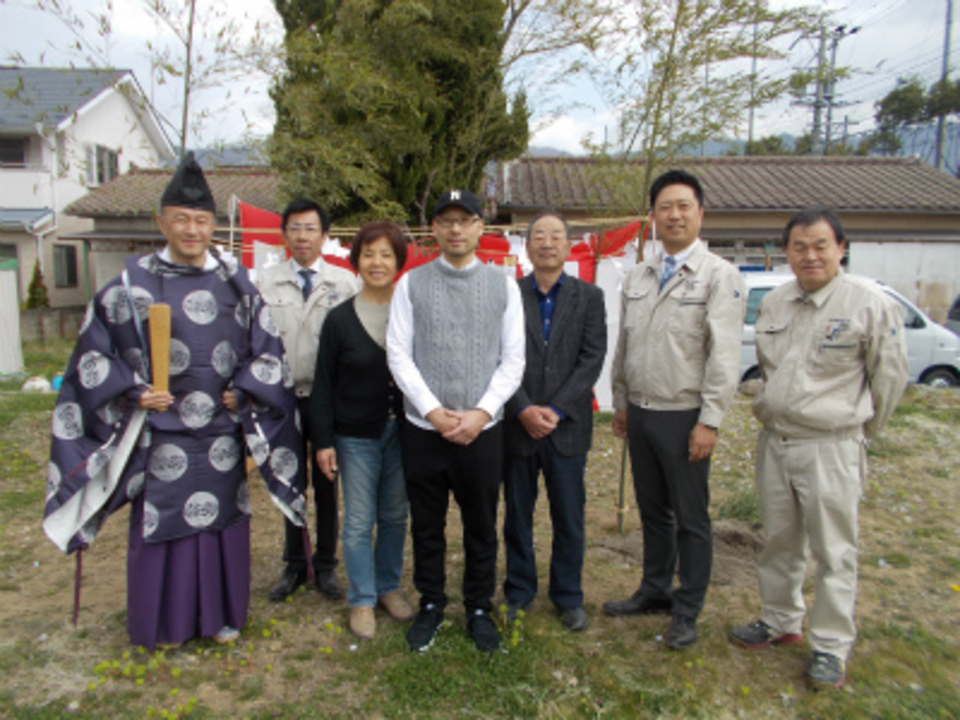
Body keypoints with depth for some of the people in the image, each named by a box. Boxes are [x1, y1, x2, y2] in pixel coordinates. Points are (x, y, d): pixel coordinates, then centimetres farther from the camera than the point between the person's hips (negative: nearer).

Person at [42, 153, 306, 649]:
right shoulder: (130, 285, -2)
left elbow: (268, 351, 6)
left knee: (223, 522, 11)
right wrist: (133, 392, -9)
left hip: (222, 434, 2)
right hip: (159, 433, -1)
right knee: (160, 525, 7)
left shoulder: (236, 283, 3)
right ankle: (165, 623, 28)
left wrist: (242, 393, -6)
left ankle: (221, 615, 30)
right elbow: (93, 354, 3)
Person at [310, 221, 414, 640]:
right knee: (358, 523, 7)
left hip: (402, 432, 2)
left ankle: (388, 587, 34)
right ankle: (361, 600, 25)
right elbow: (323, 385, -2)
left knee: (395, 517, 14)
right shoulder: (340, 319, -4)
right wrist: (323, 441, -5)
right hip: (356, 436, -1)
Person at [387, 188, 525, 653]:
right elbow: (398, 354, -2)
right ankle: (430, 606, 34)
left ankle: (479, 609, 32)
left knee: (481, 528, 13)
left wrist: (481, 413, -11)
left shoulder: (503, 285, 3)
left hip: (482, 430, 0)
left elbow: (513, 359, 0)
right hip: (424, 429, 0)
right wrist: (433, 411, -12)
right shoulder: (412, 284, 2)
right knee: (427, 527, 13)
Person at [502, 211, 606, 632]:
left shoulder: (589, 297, 4)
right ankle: (518, 592, 29)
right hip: (516, 425, 0)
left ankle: (568, 597, 27)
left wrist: (556, 409, -12)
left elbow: (592, 359, -3)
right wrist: (523, 410, -14)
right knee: (517, 515, 12)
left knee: (569, 518, 9)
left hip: (567, 427, 1)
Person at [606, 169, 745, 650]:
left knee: (690, 519, 7)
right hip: (640, 413, 6)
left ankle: (687, 611, 23)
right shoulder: (637, 277, 11)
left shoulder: (719, 275, -8)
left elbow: (724, 355, -13)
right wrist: (621, 402, 13)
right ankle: (655, 592, 36)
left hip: (683, 417, -5)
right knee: (652, 511, 18)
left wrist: (709, 421, -16)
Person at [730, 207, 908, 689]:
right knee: (779, 542, 17)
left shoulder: (871, 305, -10)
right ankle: (781, 622, 36)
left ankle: (831, 647, 22)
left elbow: (890, 378, -1)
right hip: (773, 441, 6)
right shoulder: (773, 304, 7)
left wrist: (857, 430, 8)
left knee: (834, 553, 5)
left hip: (830, 448, -5)